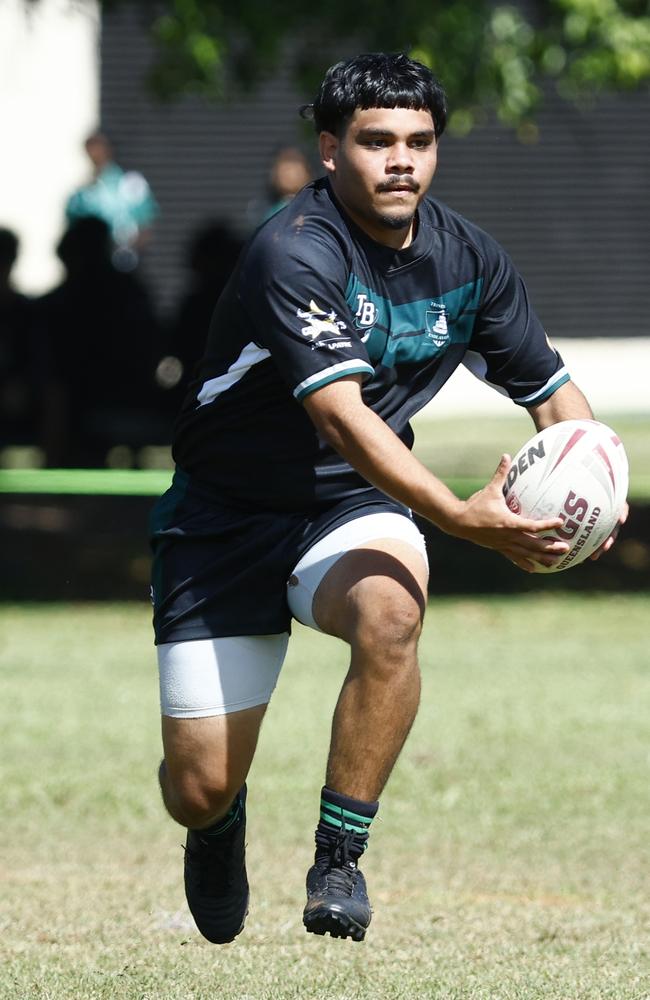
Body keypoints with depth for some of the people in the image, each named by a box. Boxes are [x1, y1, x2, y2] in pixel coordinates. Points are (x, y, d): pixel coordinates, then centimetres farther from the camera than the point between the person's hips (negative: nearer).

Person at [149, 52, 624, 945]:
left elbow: (550, 386, 7)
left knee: (391, 610, -35)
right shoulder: (294, 252, -25)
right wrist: (461, 518, -47)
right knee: (199, 791, -5)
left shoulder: (467, 259, -5)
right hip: (227, 515, -3)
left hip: (356, 508, 3)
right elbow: (342, 417, -35)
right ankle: (223, 824, 36)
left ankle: (339, 857, -18)